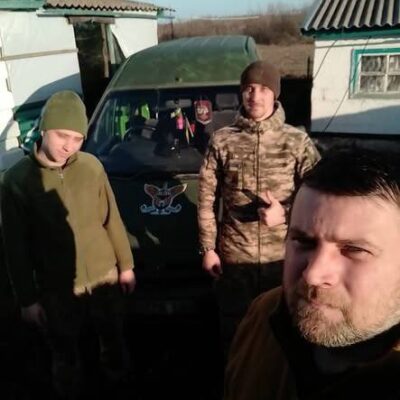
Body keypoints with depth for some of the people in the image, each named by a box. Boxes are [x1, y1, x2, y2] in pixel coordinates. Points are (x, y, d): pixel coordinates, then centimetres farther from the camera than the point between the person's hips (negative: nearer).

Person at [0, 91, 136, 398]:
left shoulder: (91, 166, -9)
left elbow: (112, 221, 2)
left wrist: (126, 265, 7)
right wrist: (27, 299, -4)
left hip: (105, 279, 3)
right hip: (58, 290, -2)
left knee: (114, 340, 24)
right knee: (67, 356, 18)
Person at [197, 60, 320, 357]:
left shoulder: (297, 141, -3)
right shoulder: (222, 141, 0)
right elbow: (207, 200, 2)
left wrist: (285, 212, -19)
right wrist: (208, 248, 0)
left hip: (283, 257, 0)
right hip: (234, 257, 1)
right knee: (235, 332, 15)